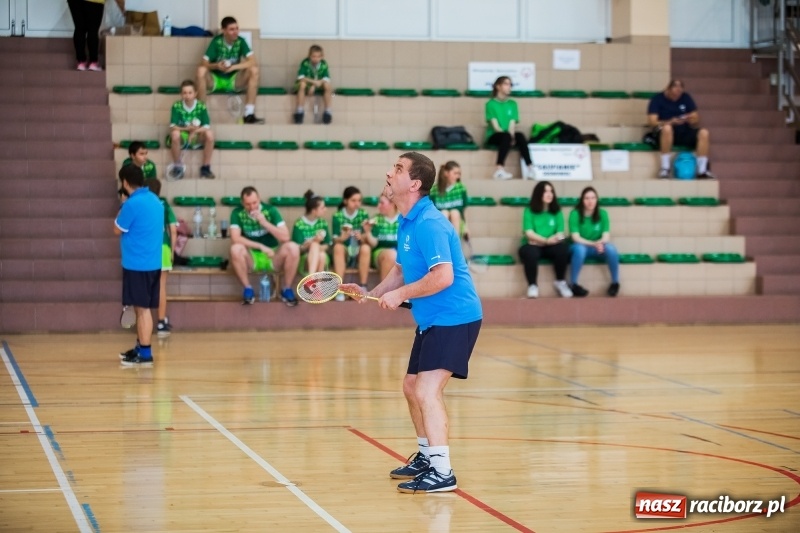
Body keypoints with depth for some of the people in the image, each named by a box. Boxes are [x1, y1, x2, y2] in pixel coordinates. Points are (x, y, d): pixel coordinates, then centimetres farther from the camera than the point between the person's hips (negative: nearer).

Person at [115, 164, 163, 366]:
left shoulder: (132, 203, -16)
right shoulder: (155, 201, 10)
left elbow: (118, 230, -5)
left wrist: (120, 212, 8)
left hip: (137, 264, -8)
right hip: (153, 262, 8)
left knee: (142, 308, -5)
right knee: (142, 307, 16)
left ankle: (145, 353, -3)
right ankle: (140, 347, 24)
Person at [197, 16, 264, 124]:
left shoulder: (240, 41, -8)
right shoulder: (216, 41, -13)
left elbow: (253, 62, -17)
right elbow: (204, 63, -16)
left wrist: (233, 67, -27)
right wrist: (216, 66, -37)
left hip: (234, 82, 2)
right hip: (215, 81, -2)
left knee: (254, 70, -23)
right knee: (201, 71, -32)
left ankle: (249, 114, -25)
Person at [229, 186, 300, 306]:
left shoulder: (270, 210, -8)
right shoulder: (237, 213, -8)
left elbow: (285, 237, -16)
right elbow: (235, 238, -20)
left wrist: (264, 222, -25)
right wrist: (261, 246, -25)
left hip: (273, 258, 1)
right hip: (251, 259, -1)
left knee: (293, 248, -28)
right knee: (236, 249, -33)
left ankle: (287, 290, -11)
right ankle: (248, 290, -16)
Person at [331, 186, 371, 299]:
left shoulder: (364, 215, -3)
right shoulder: (337, 216, -5)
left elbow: (366, 241, -6)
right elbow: (336, 240, -10)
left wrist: (364, 235, -30)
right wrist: (343, 237, -33)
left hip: (359, 255, 1)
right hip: (343, 255, -1)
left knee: (366, 247, -30)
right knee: (338, 247, -32)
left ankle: (363, 288, -24)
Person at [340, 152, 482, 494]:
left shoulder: (429, 224, -21)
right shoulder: (406, 223, 10)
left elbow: (443, 276, -30)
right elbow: (403, 270, 21)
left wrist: (400, 295, -20)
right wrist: (372, 293, 6)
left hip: (454, 318, -10)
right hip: (431, 320, 10)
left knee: (427, 391, -17)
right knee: (412, 387, 19)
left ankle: (442, 473, -14)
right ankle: (426, 457, 36)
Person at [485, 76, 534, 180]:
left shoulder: (512, 104, 13)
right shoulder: (491, 104, 1)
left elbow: (512, 123, 2)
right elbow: (495, 125, -9)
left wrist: (512, 135, -19)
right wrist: (508, 136, -22)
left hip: (509, 135, 4)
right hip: (494, 136, -3)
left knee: (520, 136, -30)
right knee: (506, 136, -37)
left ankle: (529, 168, -41)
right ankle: (500, 170, -48)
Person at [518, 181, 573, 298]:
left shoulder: (557, 211, 7)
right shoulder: (529, 211, 0)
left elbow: (560, 234, -1)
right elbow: (529, 233, -10)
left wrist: (539, 240, -16)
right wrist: (546, 240, -26)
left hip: (550, 247, 3)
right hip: (532, 245, -2)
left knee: (563, 247, -30)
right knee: (530, 252, -37)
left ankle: (560, 282, -9)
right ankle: (532, 285, -21)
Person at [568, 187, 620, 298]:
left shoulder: (602, 213, -2)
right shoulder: (575, 214, -11)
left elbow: (606, 236, -8)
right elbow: (575, 238, -17)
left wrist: (600, 243, -32)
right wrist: (593, 244, -31)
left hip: (598, 248, 3)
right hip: (581, 246, -3)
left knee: (610, 248, -29)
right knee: (579, 248, -38)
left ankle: (615, 283, -13)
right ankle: (573, 284, -28)